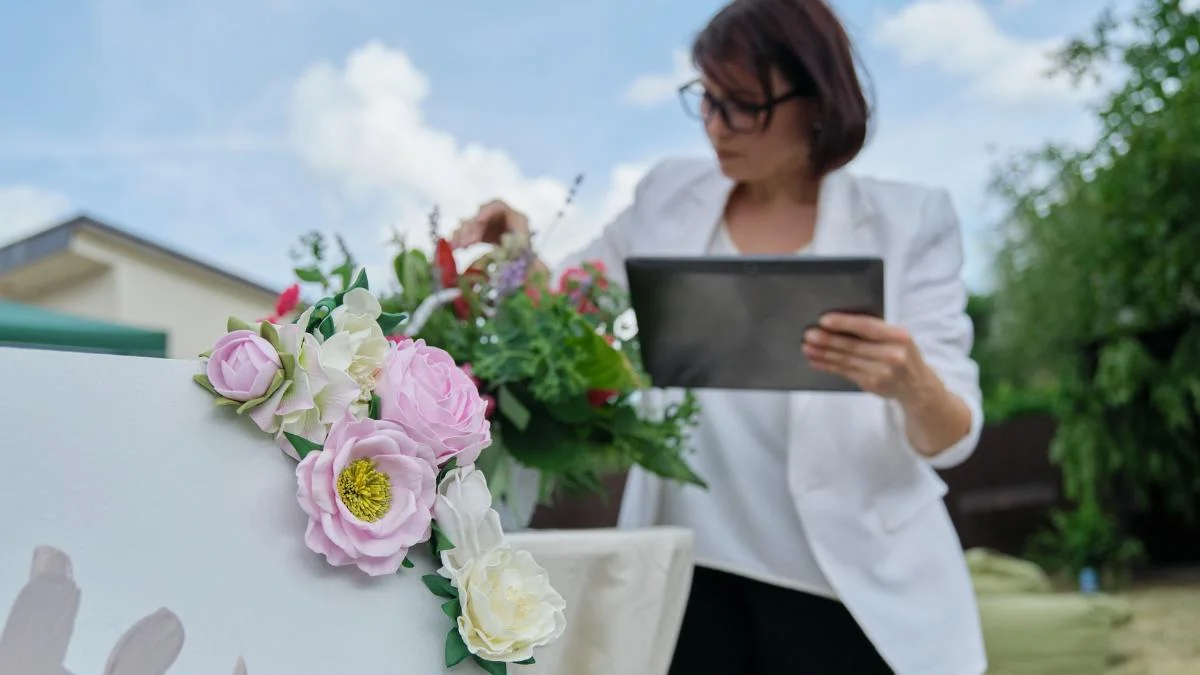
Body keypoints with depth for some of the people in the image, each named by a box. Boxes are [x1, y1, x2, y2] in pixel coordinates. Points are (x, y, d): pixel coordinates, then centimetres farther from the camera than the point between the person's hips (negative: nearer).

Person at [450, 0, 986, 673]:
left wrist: (911, 385, -31)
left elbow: (954, 439, -9)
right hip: (693, 571, 2)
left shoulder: (908, 221, -5)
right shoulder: (669, 198, 3)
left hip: (848, 589, -2)